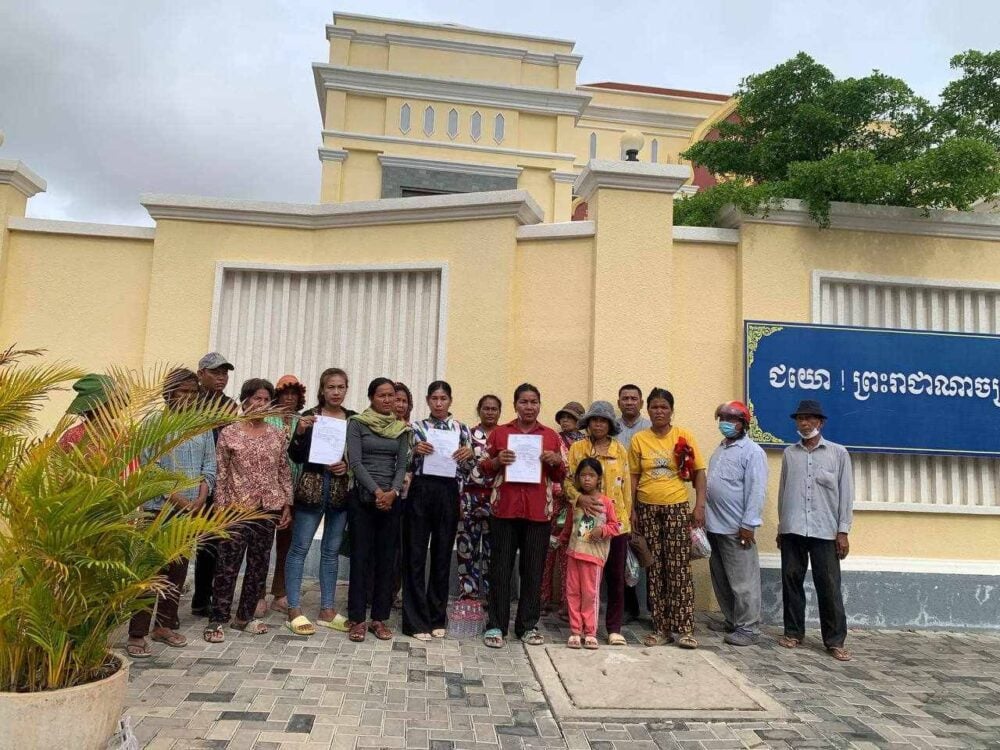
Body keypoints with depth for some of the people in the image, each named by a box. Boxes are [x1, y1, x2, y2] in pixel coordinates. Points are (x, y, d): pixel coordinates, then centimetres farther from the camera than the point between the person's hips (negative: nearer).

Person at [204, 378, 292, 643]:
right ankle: (217, 620, 11)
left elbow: (284, 472, 9)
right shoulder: (228, 434, -4)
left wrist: (287, 506, 5)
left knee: (259, 565, 10)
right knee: (227, 565, -1)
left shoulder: (278, 435, 5)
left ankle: (245, 617, 23)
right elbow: (221, 475, -3)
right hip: (237, 508, -4)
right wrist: (221, 509, -7)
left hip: (268, 509, 4)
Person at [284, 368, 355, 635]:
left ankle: (327, 610, 20)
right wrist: (300, 432, -19)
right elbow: (296, 457, -4)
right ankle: (294, 611, 9)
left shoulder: (354, 419, 6)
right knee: (300, 548, 0)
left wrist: (348, 465, -8)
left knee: (332, 550, 11)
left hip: (342, 490, 3)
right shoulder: (309, 416, -1)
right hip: (312, 487, -3)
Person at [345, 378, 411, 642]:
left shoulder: (401, 428, 9)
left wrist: (393, 492, -13)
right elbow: (355, 462, -8)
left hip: (391, 499, 3)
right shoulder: (357, 423, -1)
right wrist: (377, 491, -15)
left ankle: (380, 618, 14)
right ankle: (357, 618, 8)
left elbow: (402, 464, 3)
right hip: (362, 497, -3)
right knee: (360, 557, 0)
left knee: (386, 558, 5)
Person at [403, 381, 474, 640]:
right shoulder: (416, 427, 6)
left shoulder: (461, 429, 9)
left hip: (448, 495, 1)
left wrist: (469, 454, -11)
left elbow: (468, 469, 10)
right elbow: (405, 465, 4)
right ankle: (416, 620, 8)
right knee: (415, 556, 0)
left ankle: (437, 618, 21)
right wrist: (415, 451, -15)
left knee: (442, 555, 8)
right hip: (420, 492, -1)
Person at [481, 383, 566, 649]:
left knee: (533, 570, 7)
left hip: (538, 512, 1)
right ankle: (496, 625, 11)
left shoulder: (552, 436, 10)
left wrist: (556, 461, -6)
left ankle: (528, 625, 18)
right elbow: (484, 469, 9)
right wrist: (497, 461, -11)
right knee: (500, 569, 2)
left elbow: (560, 477, 14)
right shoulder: (499, 433, 7)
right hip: (505, 510, -1)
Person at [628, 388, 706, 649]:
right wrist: (631, 510, 1)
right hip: (647, 509, 2)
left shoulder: (684, 436, 0)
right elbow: (633, 477, 6)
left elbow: (699, 472, 2)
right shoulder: (639, 439, 3)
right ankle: (661, 628, 14)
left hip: (677, 508, -1)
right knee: (655, 570, 6)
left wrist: (700, 505, -6)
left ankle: (685, 629, 5)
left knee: (679, 568, -3)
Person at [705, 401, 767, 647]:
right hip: (715, 525, 9)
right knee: (721, 579, 16)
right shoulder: (720, 450, 16)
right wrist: (706, 517, 15)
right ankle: (731, 620, 28)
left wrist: (748, 524, -19)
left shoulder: (752, 452, -10)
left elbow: (756, 491, -16)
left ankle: (748, 628, 8)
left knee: (743, 580, -1)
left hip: (736, 527, -8)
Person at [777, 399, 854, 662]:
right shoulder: (789, 453, 10)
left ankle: (835, 641, 10)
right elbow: (783, 491, 11)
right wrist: (781, 527, 10)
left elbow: (846, 493, 2)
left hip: (825, 531, -2)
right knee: (791, 581, 6)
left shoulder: (838, 453, 4)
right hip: (792, 530, 2)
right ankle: (794, 632, 18)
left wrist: (843, 531, -3)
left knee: (829, 586, 0)